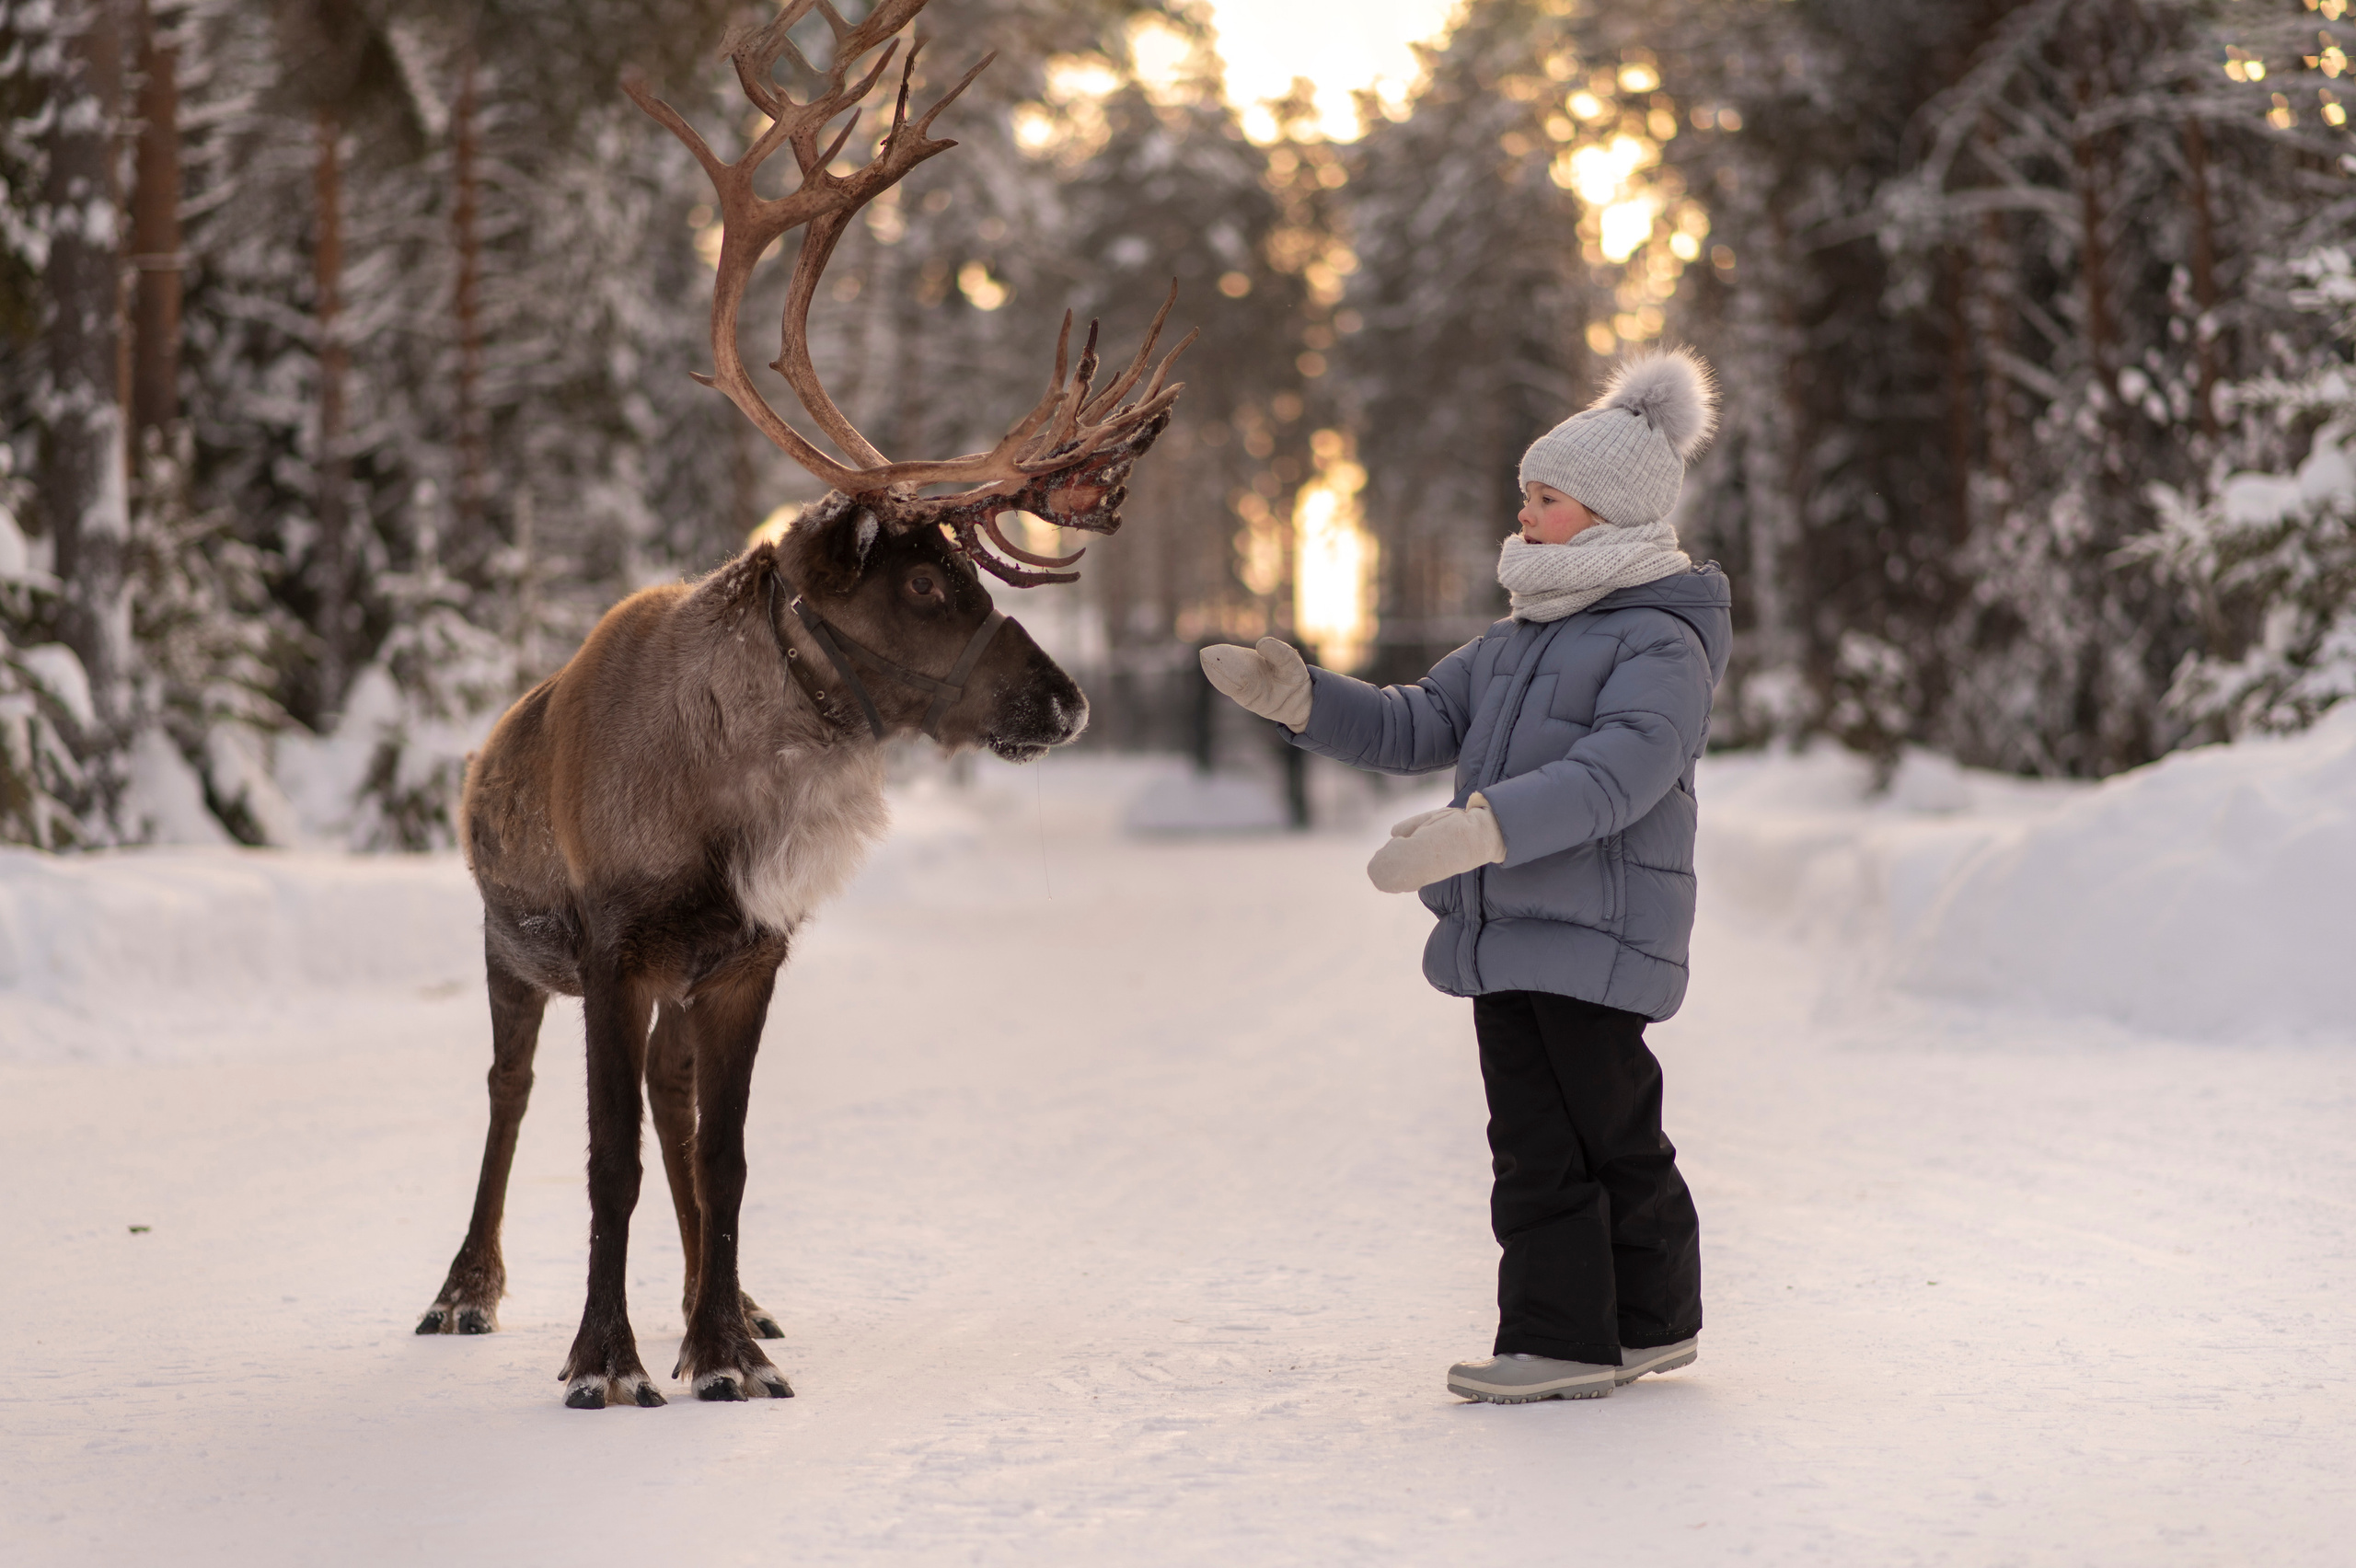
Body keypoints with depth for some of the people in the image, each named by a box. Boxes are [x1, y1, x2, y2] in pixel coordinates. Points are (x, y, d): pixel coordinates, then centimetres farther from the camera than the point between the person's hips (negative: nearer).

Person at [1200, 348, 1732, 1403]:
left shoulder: (1659, 642, -10)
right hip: (1505, 936, 8)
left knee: (1612, 1139, -1)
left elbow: (1619, 772, -26)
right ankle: (1558, 1340, 12)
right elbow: (1418, 727, 17)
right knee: (1533, 1147, 7)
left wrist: (1481, 825, -37)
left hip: (1595, 938, -8)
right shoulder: (1521, 639, 20)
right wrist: (1299, 699, 2)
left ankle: (1654, 1317, 12)